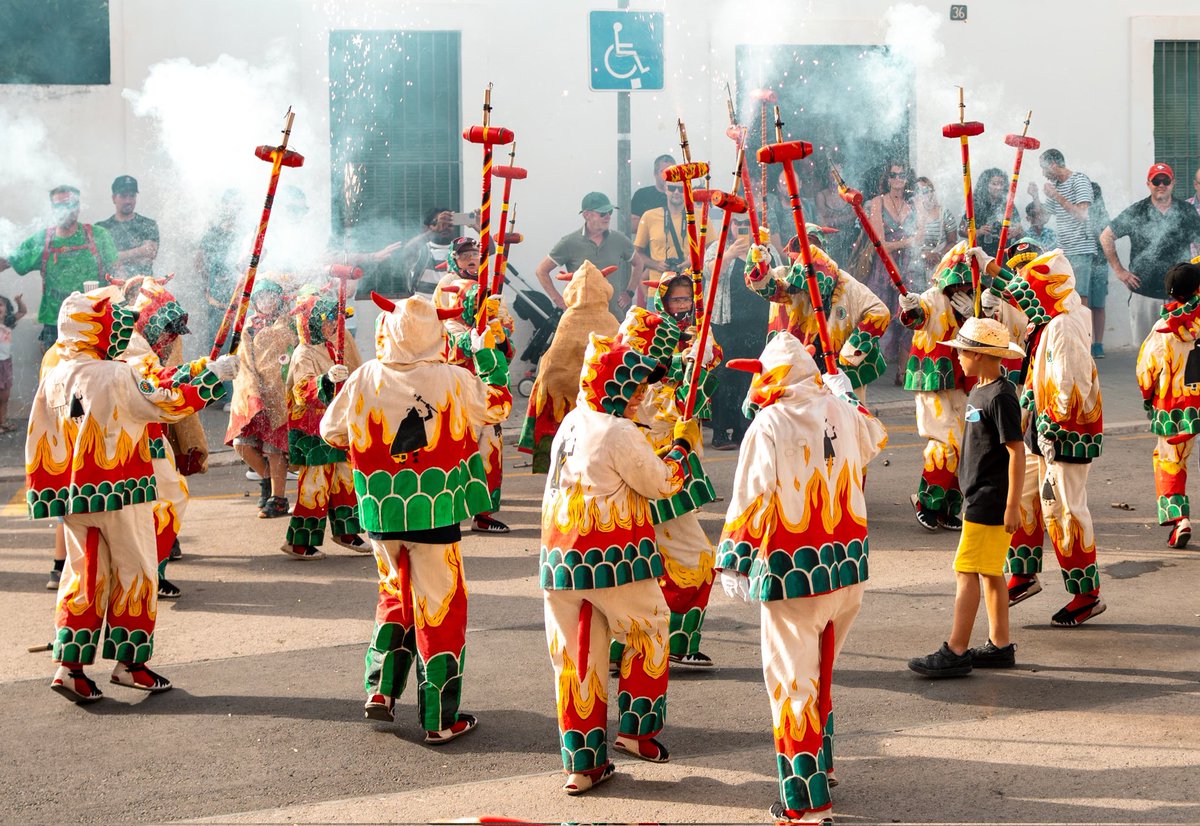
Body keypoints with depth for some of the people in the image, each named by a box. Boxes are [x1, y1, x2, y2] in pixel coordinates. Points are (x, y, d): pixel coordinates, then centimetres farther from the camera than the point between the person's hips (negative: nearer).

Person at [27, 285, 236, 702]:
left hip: (72, 496, 7)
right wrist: (214, 375, -4)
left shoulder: (54, 378, 5)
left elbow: (38, 442, 9)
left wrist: (44, 493, 16)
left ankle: (70, 666, 5)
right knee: (135, 573, 7)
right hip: (119, 492, -6)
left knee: (85, 575, 11)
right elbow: (168, 404, -13)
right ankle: (130, 662, 12)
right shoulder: (116, 376, -16)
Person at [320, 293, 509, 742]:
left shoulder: (364, 380, -7)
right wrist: (488, 355, 18)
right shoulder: (454, 380, -12)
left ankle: (381, 690, 20)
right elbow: (495, 405, 7)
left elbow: (331, 431, 7)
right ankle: (440, 719, 9)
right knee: (439, 608, 6)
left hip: (380, 514, 3)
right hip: (434, 515, -3)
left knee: (395, 593, 26)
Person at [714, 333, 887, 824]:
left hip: (793, 568, -6)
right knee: (820, 673, 23)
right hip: (848, 563, 6)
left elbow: (751, 496, -12)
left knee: (792, 679, 0)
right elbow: (874, 440, 30)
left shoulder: (770, 423, -10)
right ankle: (820, 765, 35)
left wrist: (732, 561, -4)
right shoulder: (840, 410, 7)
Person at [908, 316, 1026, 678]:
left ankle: (956, 653, -7)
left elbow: (1016, 450, -20)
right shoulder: (979, 391, 13)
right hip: (980, 498, 10)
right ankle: (1000, 646, 21)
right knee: (991, 573, 14)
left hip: (989, 503, -10)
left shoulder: (1000, 397, -18)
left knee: (967, 572, -9)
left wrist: (1013, 505, -21)